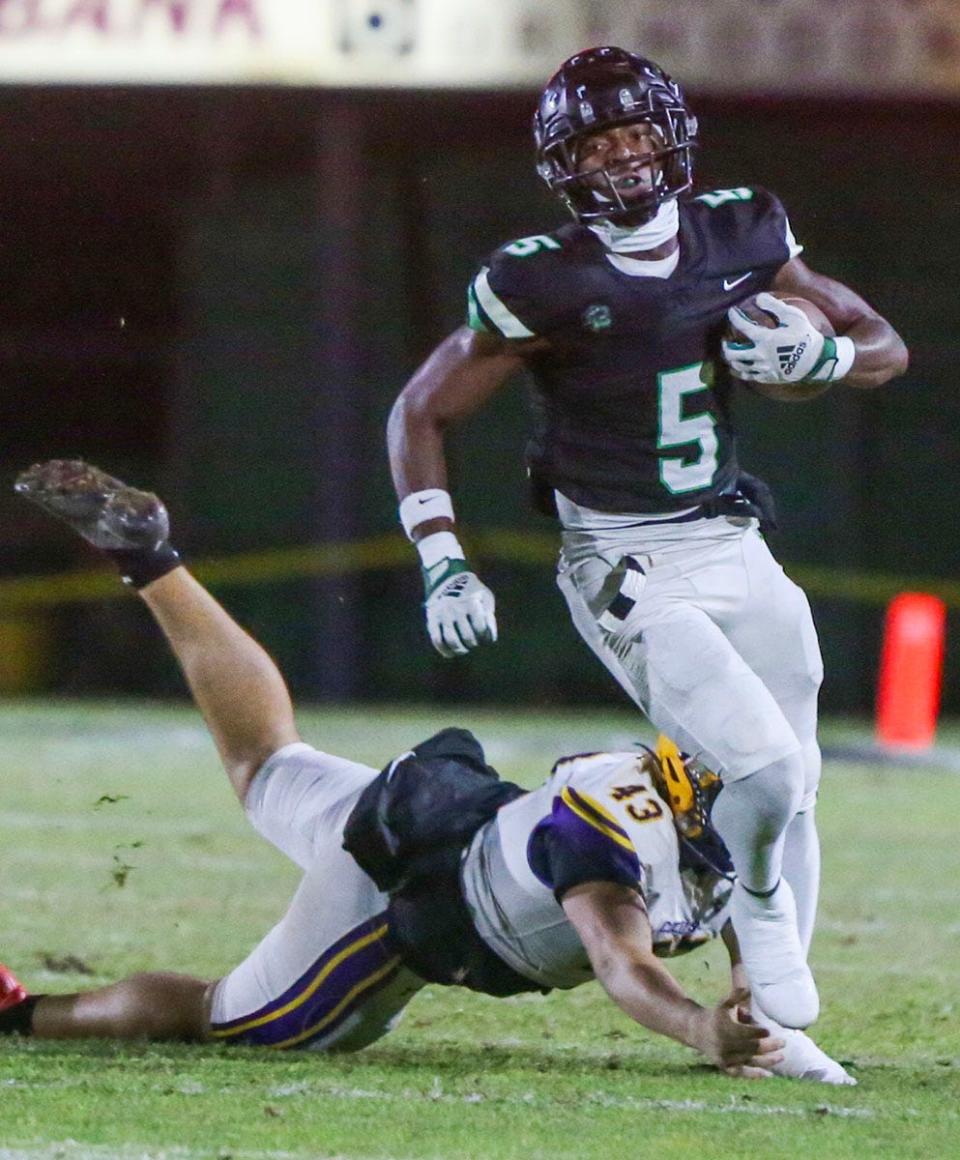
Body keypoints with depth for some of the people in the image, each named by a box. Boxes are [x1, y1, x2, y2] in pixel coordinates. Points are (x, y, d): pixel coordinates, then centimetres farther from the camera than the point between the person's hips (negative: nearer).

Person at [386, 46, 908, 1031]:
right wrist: (442, 565, -11)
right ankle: (761, 907, 12)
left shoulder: (741, 236, 1)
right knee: (761, 767, -20)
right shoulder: (543, 285, -14)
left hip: (736, 550, 6)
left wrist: (813, 354, -10)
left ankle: (777, 1017, 23)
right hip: (627, 572, -6)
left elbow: (884, 348, 12)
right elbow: (420, 413, -4)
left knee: (790, 794, 8)